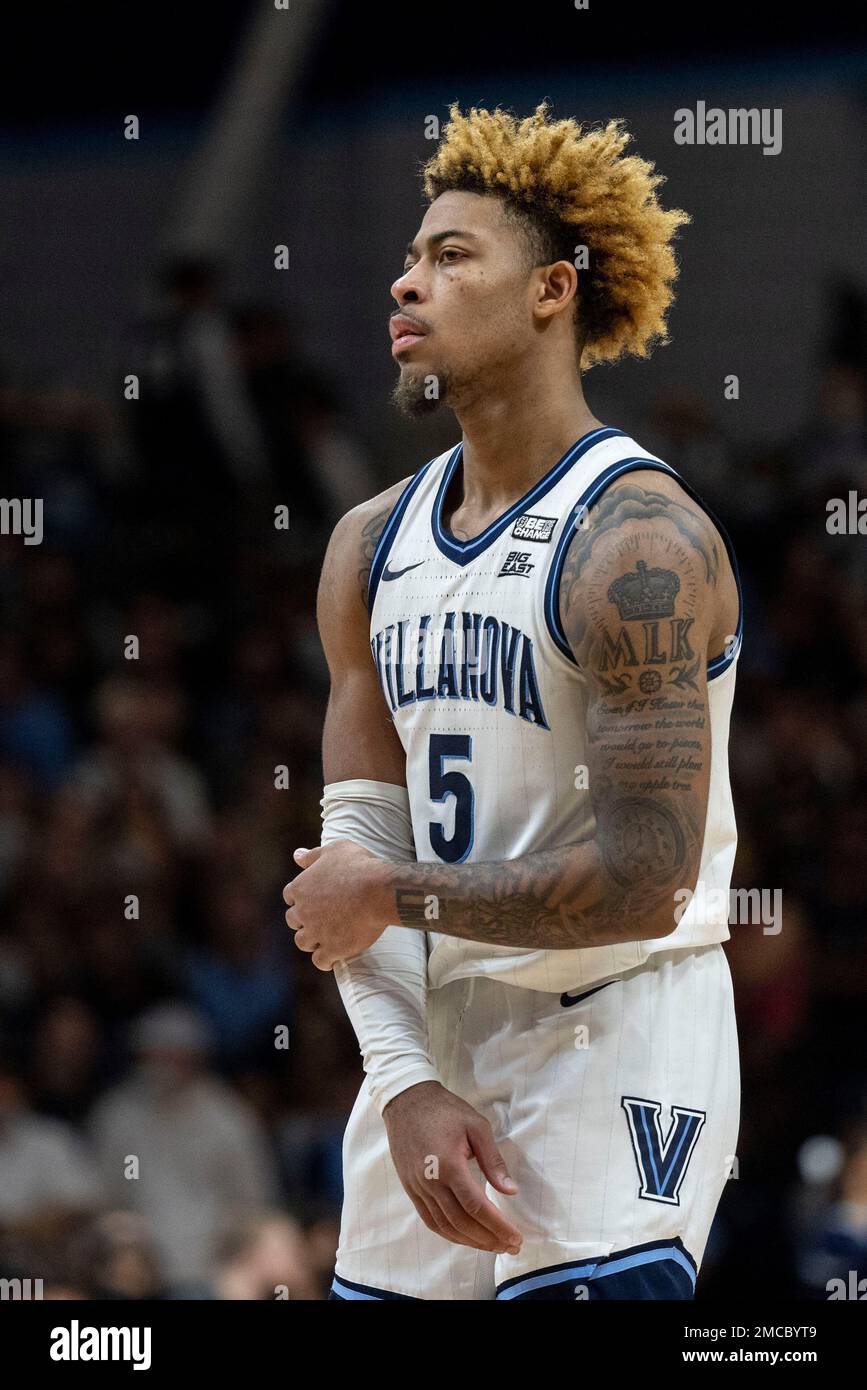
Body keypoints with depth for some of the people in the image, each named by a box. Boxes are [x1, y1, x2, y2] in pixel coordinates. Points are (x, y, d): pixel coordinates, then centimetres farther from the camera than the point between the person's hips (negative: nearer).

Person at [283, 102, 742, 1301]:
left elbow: (642, 884, -22)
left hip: (617, 1043, -7)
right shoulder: (372, 547, 8)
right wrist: (407, 1082, -11)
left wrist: (397, 896, -10)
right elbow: (358, 844, 3)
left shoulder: (638, 544, -15)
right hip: (432, 1035, 7)